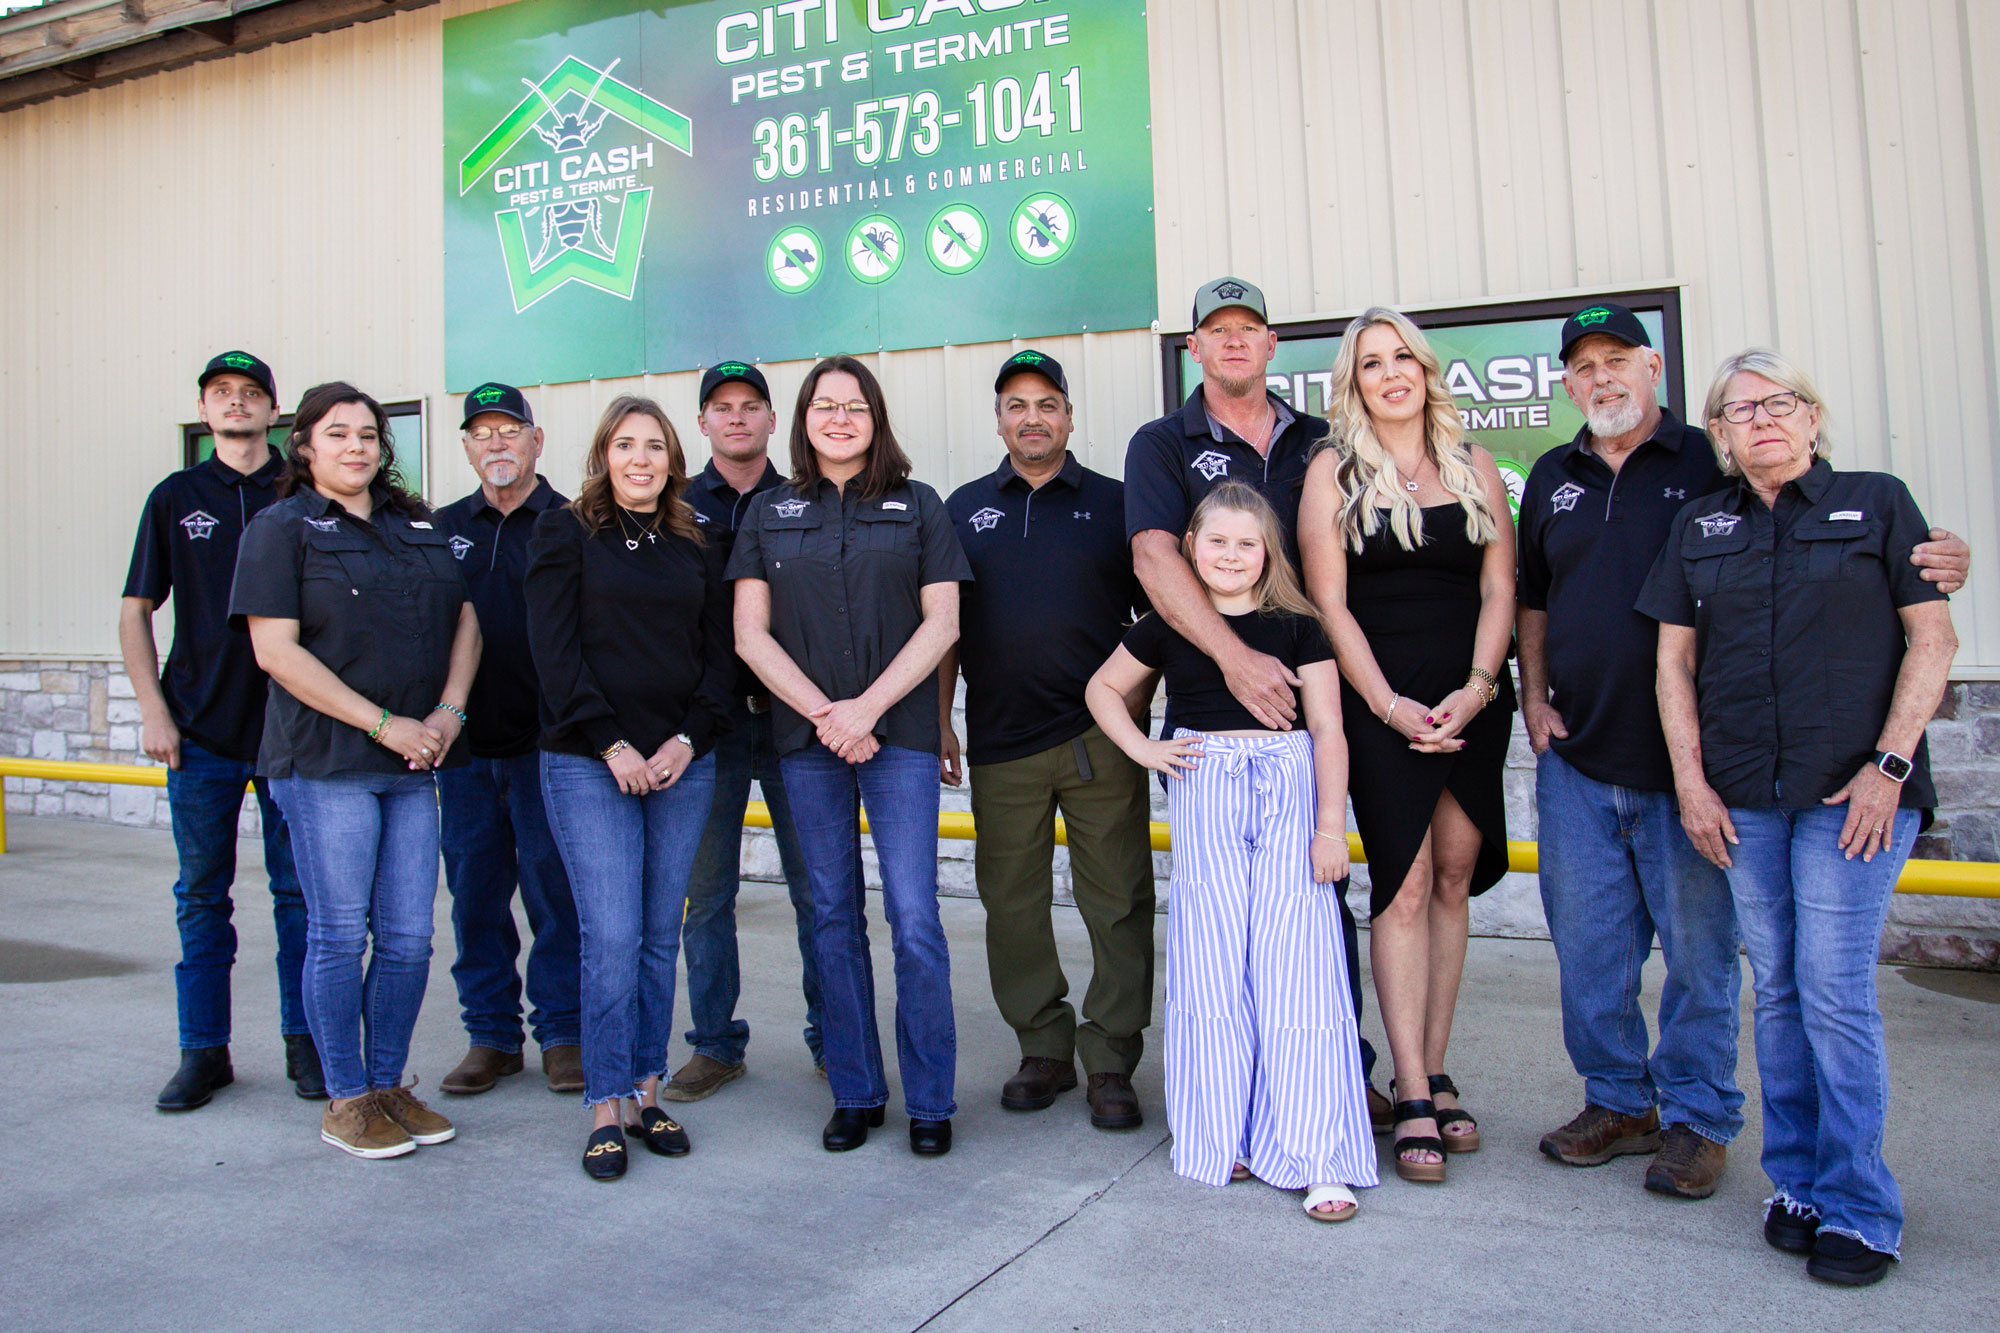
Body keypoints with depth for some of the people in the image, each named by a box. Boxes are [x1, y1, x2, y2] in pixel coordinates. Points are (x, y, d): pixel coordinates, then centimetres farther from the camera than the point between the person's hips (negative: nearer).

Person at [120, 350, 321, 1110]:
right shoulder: (176, 498, 8)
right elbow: (136, 611, 9)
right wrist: (153, 710, -1)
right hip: (201, 731, 1)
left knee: (299, 889, 4)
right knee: (201, 895, 8)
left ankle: (305, 1040, 16)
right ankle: (204, 1052, 18)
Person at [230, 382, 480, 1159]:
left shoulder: (419, 528, 16)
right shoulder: (281, 529, 1)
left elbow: (465, 622, 13)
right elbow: (276, 650, -9)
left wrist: (448, 713, -4)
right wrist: (383, 724, -14)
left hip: (414, 763, 5)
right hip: (325, 761, -4)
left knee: (409, 937, 6)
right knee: (340, 934, 1)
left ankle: (389, 1084, 21)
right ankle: (345, 1099, 15)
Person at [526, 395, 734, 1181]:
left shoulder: (695, 548, 14)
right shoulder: (566, 534, 4)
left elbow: (718, 653, 10)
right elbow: (554, 649, -4)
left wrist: (689, 739, -5)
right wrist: (611, 744, -12)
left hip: (683, 763, 4)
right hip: (588, 764, -3)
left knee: (662, 936, 7)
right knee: (612, 937, -7)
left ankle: (646, 1091, 18)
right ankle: (605, 1109, 5)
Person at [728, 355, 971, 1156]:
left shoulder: (916, 506, 8)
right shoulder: (769, 513, 11)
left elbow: (941, 623, 1)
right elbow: (750, 633, 5)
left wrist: (867, 707, -10)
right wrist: (822, 712, -8)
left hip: (900, 735, -2)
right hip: (805, 738, 2)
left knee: (913, 918, -6)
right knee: (834, 917, 7)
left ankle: (930, 1100, 8)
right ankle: (854, 1093, 19)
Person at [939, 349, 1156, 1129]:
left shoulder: (1114, 503, 7)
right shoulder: (964, 509, 12)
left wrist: (1136, 704, -1)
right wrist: (939, 721, 7)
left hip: (1101, 742, -2)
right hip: (1000, 744, 2)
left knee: (1118, 905, 1)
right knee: (1012, 905, 8)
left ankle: (1111, 1063, 13)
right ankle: (1043, 1049, 24)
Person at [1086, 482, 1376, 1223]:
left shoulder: (1297, 627, 3)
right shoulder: (1167, 627, 7)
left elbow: (1327, 728, 1)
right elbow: (1103, 688, 20)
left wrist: (1331, 824, -5)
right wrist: (1142, 749, 5)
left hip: (1287, 795, -1)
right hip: (1202, 795, 2)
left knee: (1294, 972, -4)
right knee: (1213, 972, 5)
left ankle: (1316, 1158, 3)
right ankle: (1225, 1139, 18)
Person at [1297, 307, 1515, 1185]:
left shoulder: (1474, 468, 11)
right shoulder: (1334, 471, 3)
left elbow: (1498, 588, 7)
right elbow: (1329, 602, -3)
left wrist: (1476, 687, -8)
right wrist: (1392, 704, -10)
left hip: (1471, 700, 3)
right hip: (1380, 702, -3)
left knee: (1452, 880, 6)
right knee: (1403, 886, -5)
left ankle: (1434, 1076, 16)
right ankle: (1414, 1100, 1)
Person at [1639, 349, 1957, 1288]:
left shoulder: (1876, 502, 5)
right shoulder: (1698, 526, 12)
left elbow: (1932, 637, 1)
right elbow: (1674, 659, 10)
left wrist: (1890, 764, -8)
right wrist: (1690, 780, 1)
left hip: (1851, 789, -3)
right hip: (1741, 795, 3)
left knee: (1835, 991, -6)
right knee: (1777, 991, 8)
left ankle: (1859, 1208, 8)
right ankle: (1797, 1183, 20)